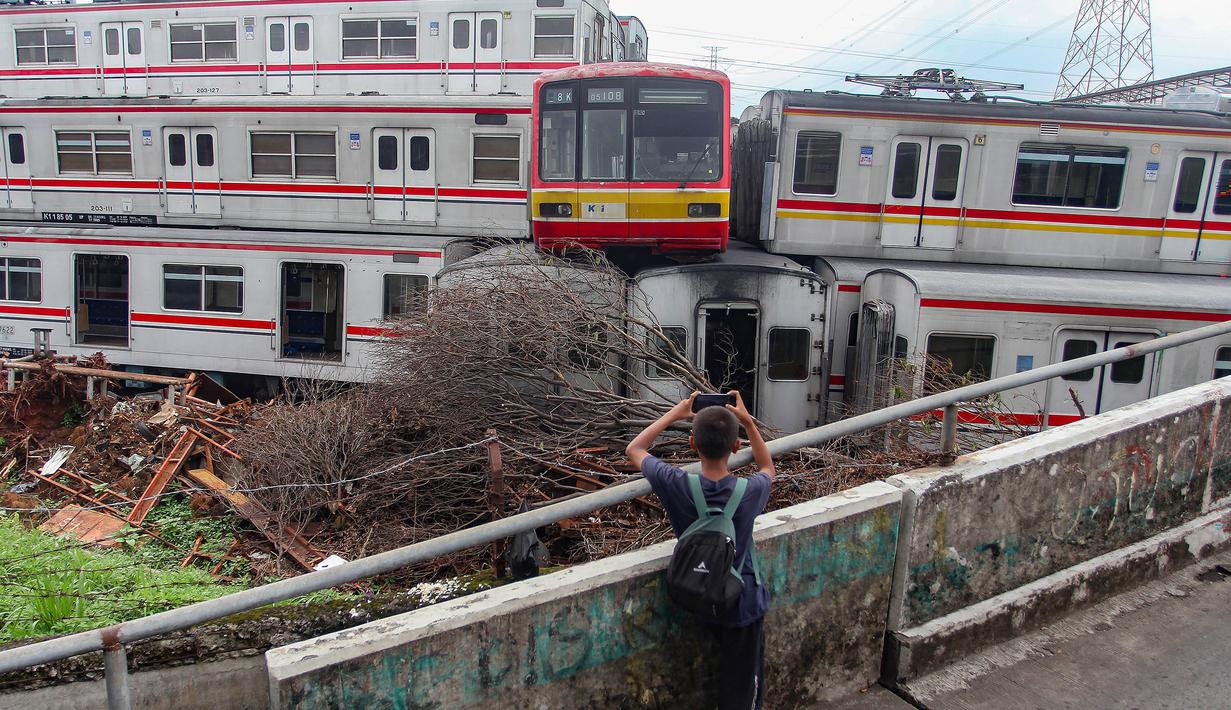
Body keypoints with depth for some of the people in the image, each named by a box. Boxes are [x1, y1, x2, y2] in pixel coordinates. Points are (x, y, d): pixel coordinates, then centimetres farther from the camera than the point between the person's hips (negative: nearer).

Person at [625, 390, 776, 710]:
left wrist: (674, 414, -1)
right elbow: (768, 468, 5)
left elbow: (634, 449, -4)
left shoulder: (677, 486, -24)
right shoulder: (750, 491, -23)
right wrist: (748, 422, -2)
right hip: (741, 602, -2)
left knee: (724, 670, 29)